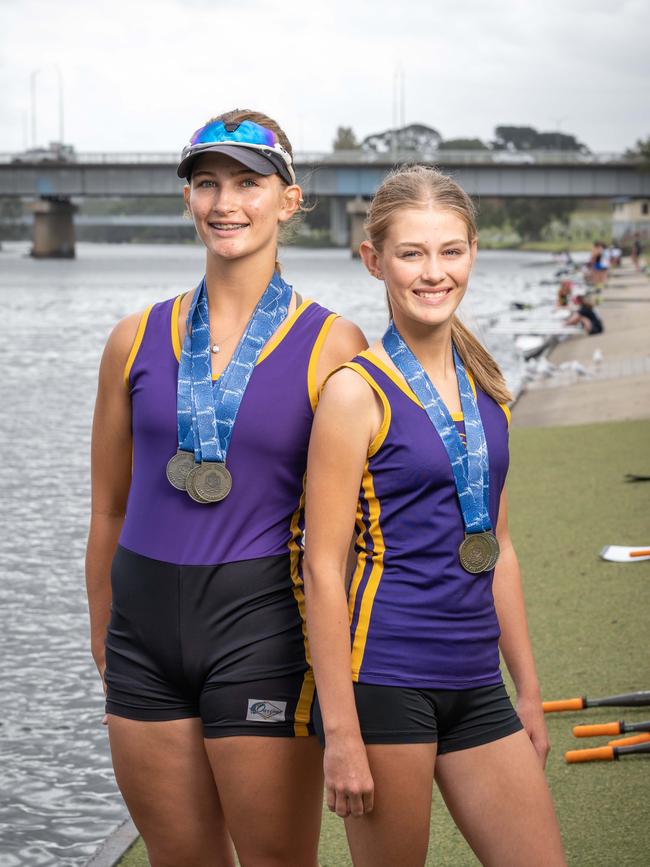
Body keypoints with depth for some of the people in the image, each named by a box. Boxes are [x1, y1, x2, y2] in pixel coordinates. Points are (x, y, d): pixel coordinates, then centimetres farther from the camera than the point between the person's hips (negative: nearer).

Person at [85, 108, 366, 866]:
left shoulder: (330, 346, -3)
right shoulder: (138, 339, 6)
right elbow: (109, 509, 12)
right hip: (145, 620, 4)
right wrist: (105, 647, 13)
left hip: (260, 630, -3)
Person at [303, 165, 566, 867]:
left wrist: (527, 691, 17)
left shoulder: (484, 386, 10)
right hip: (383, 675, -6)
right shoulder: (356, 390, -9)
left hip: (475, 683, 6)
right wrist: (341, 733, -14)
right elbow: (323, 569, -11)